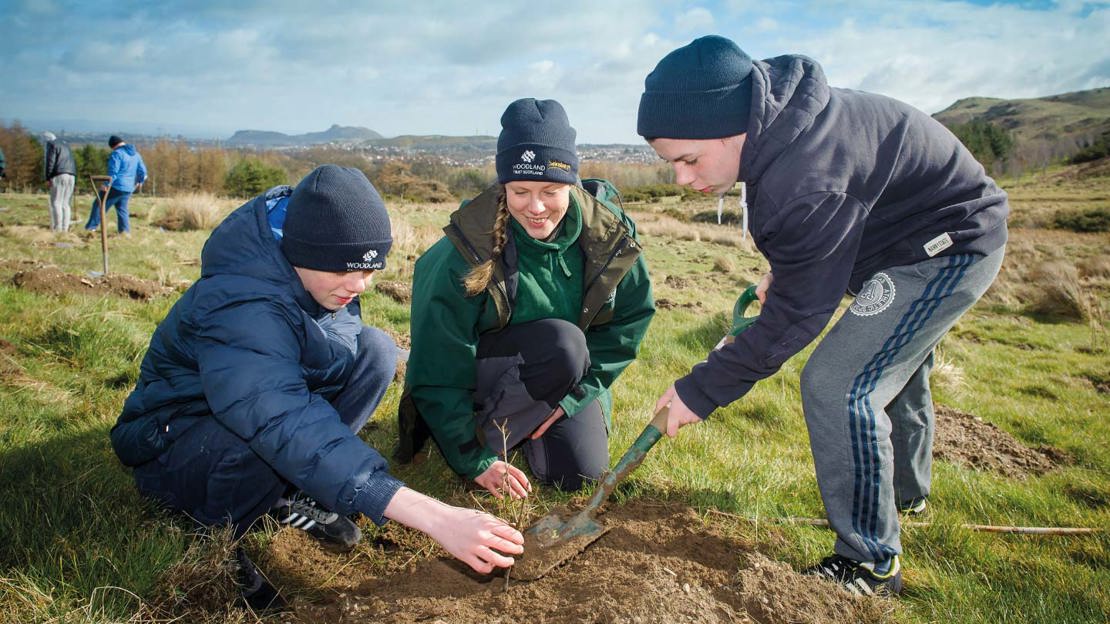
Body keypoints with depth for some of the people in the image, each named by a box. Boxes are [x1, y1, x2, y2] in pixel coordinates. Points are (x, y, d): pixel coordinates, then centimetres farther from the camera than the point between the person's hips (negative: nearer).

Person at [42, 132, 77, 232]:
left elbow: (50, 162, -9)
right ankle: (65, 228, 4)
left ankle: (57, 228, -13)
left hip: (59, 176, -7)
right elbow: (73, 163, 23)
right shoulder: (65, 146, 26)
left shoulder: (51, 145, 1)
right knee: (65, 204, 8)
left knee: (56, 203, -7)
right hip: (71, 176, 7)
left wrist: (47, 178, -7)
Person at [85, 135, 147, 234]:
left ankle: (91, 227, 7)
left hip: (116, 187, -7)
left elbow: (113, 172, -19)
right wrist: (140, 182, 29)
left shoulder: (117, 154, -12)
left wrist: (107, 185, -17)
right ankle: (125, 231, 6)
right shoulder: (135, 154, 10)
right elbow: (142, 171, 14)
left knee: (100, 205, 5)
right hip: (128, 188, 7)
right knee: (122, 209, 14)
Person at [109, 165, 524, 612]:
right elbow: (289, 429, -50)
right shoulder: (239, 311, -37)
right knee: (277, 439, -40)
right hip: (173, 439, -7)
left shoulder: (320, 273, -12)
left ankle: (292, 493, -6)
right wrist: (434, 517, -57)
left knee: (376, 349, -13)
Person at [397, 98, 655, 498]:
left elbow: (631, 318, -6)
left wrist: (574, 393, -14)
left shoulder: (609, 233, -17)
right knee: (563, 344, -33)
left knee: (579, 473, -14)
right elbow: (439, 367, -21)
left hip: (570, 376, 4)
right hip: (481, 371, -3)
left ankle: (525, 417, 15)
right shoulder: (467, 251, -27)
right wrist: (474, 459, -22)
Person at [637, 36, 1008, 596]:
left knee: (837, 387, -18)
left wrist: (700, 391, -24)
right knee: (893, 373, 26)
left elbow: (794, 318, -30)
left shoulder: (805, 181, -39)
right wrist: (779, 272, 8)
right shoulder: (778, 121, -10)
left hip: (948, 247, -10)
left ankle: (871, 563, -2)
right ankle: (906, 491, 53)